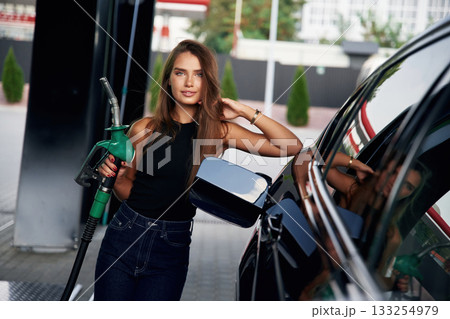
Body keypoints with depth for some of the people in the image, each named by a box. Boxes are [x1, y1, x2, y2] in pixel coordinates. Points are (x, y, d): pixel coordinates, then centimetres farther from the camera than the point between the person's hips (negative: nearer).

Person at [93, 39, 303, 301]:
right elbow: (127, 190, 11)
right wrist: (114, 175, -10)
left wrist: (247, 112, -11)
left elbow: (292, 147, -8)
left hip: (172, 250, -1)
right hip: (124, 237, 1)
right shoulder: (145, 129, -1)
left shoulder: (220, 130, -2)